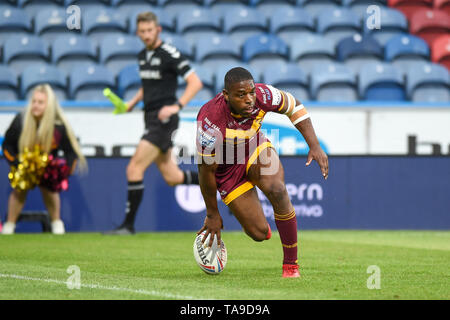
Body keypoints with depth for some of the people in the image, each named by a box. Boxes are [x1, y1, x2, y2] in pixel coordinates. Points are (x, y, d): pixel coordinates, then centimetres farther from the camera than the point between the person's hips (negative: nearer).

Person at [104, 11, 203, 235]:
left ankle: (128, 225, -7)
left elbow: (195, 83, -14)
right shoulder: (142, 56, 14)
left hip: (163, 120, -8)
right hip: (151, 119, 8)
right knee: (172, 178, 10)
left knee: (134, 168, -13)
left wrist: (177, 106, -24)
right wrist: (133, 103, 15)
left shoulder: (169, 54, -11)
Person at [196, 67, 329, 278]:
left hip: (256, 150, 3)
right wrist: (212, 215, -14)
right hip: (228, 169, -2)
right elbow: (206, 169, -23)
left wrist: (314, 146, -13)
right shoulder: (211, 120, -36)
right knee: (259, 233, -8)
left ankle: (290, 264, -16)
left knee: (276, 190, -30)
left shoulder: (262, 95, -26)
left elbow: (294, 107, -3)